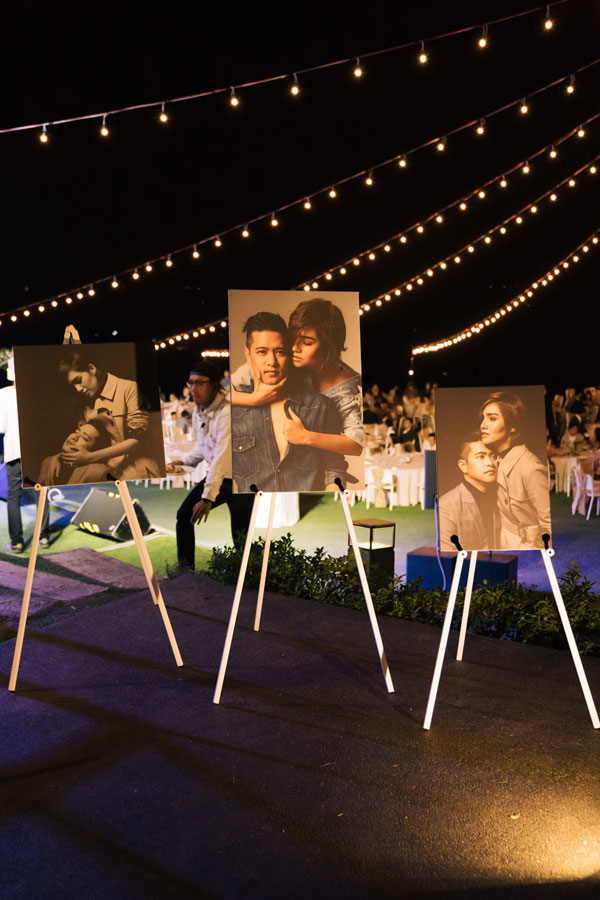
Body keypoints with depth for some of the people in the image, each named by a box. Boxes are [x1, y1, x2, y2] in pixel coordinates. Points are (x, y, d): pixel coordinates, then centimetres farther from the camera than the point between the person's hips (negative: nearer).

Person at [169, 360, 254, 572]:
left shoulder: (228, 413, -26)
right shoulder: (197, 413, 2)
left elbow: (222, 458, -32)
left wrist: (208, 498, -36)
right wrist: (183, 461, 5)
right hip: (216, 475, 8)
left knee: (240, 537, -11)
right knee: (184, 514, 1)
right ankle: (185, 567, 16)